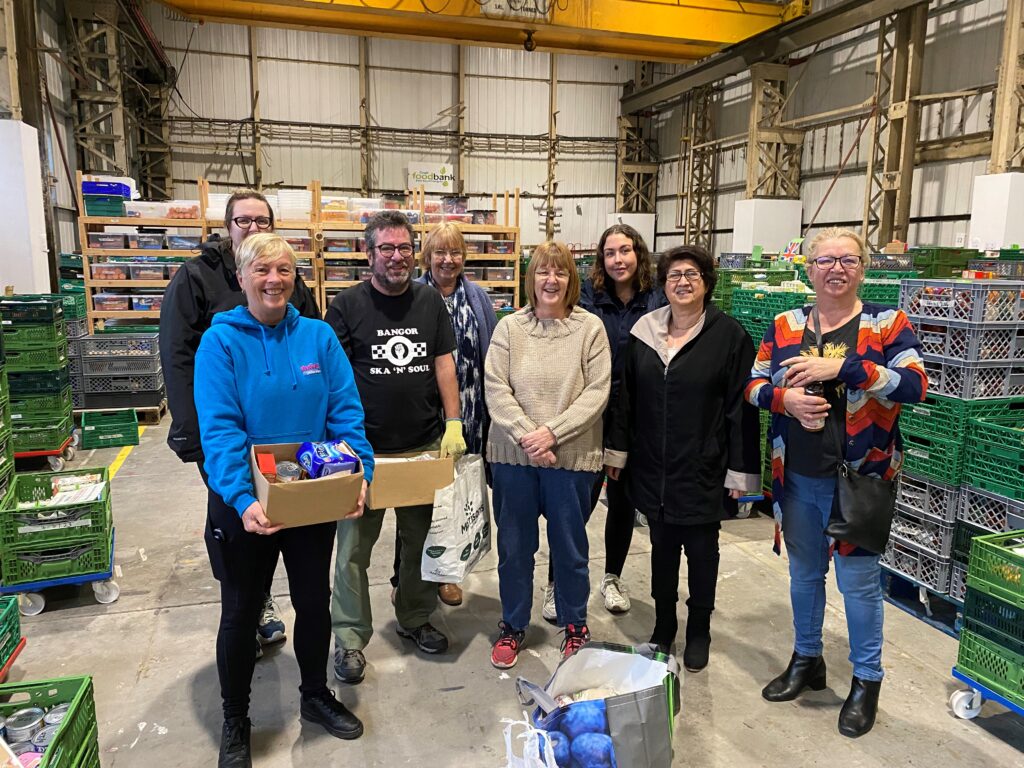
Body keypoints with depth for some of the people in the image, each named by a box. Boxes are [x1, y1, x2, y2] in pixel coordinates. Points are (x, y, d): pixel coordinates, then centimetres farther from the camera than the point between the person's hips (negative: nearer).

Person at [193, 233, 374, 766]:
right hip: (245, 503, -3)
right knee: (241, 611, 14)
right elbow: (219, 430, -21)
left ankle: (315, 694, 43)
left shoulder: (319, 337, -3)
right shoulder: (221, 341, -12)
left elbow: (346, 413, -7)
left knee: (314, 601, 19)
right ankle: (235, 721, 36)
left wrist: (360, 473, -20)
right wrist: (243, 499, -33)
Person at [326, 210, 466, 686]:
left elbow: (444, 364, 6)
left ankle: (415, 619, 34)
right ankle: (349, 638, 20)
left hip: (425, 446, 3)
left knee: (421, 539, 15)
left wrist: (453, 424, -2)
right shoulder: (347, 306, -3)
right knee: (354, 547, 4)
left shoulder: (430, 301, 8)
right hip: (365, 448, -3)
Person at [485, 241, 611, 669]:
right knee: (514, 544, 13)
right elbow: (495, 387, -5)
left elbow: (597, 392, -8)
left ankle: (574, 625, 34)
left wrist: (552, 432, -15)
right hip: (514, 454, 1)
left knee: (570, 545, 13)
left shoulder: (590, 328, -3)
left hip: (571, 455, -1)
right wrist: (525, 435, -15)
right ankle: (513, 627, 32)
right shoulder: (509, 327, 1)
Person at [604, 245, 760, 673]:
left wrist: (741, 470, -10)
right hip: (653, 468, 3)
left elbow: (741, 407, -9)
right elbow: (627, 395, 9)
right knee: (662, 546, 16)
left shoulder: (729, 335, -8)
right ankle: (663, 627, 33)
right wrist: (618, 449, 7)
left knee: (701, 550, 12)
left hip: (703, 471, -3)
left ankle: (699, 632, 31)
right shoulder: (644, 332, 3)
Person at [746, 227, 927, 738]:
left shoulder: (887, 323, -4)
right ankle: (806, 661, 38)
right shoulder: (785, 325, 5)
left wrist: (840, 368, -24)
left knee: (858, 579, 6)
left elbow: (915, 385, -16)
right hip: (797, 477, 4)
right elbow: (754, 386, 4)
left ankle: (866, 680, 27)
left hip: (858, 476, -3)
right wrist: (786, 398, -17)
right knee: (803, 572, 18)